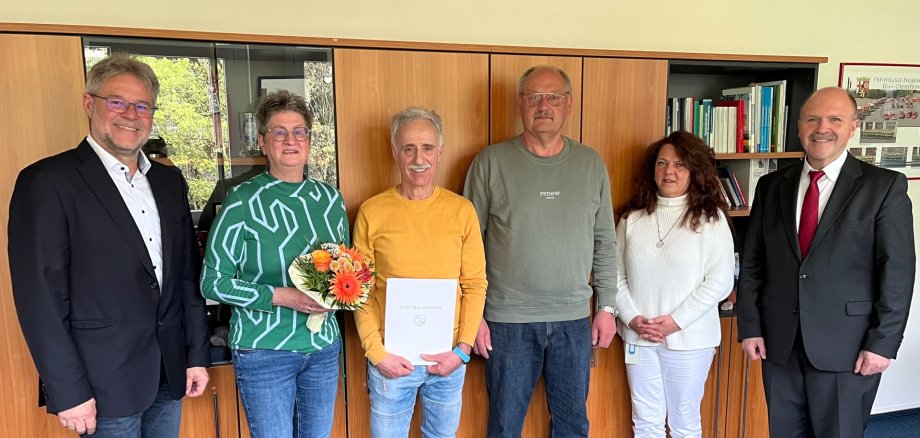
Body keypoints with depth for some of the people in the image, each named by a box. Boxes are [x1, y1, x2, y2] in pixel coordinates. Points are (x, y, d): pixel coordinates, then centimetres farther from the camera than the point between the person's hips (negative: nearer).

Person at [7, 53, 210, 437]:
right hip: (105, 384, -5)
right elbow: (39, 296, -12)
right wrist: (68, 392, -12)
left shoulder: (169, 181, 9)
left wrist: (197, 354, 9)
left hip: (170, 375, 5)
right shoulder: (47, 182, -10)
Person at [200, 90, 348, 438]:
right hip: (264, 351, -4)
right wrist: (282, 296, -20)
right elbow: (213, 282, -10)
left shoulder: (330, 198, 3)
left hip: (324, 346, 5)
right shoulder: (243, 201, -11)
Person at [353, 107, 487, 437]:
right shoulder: (372, 212, -6)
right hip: (391, 357, -1)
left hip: (449, 357, 2)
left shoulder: (462, 210, -3)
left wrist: (462, 348, -7)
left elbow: (475, 284, -1)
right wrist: (376, 352, -8)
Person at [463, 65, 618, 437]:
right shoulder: (491, 162, -4)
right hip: (508, 320, -2)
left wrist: (607, 306, 5)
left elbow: (605, 243, 9)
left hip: (574, 320, 3)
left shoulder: (591, 164, 4)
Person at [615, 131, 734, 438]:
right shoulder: (632, 217, 2)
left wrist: (676, 321, -14)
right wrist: (631, 317, -8)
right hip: (638, 337, 2)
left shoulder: (710, 218, -5)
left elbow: (720, 281, -9)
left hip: (688, 338, -2)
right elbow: (616, 273, 4)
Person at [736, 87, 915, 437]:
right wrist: (749, 326, 1)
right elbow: (752, 262, 6)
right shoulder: (772, 185, 5)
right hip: (778, 341, 3)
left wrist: (883, 342, -10)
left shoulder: (885, 187, -4)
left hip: (847, 344, -3)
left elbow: (897, 270, -6)